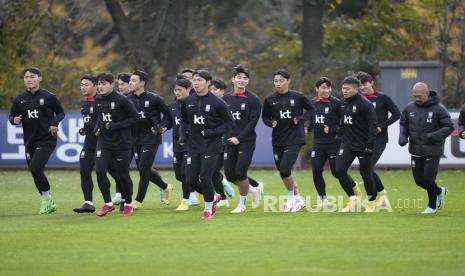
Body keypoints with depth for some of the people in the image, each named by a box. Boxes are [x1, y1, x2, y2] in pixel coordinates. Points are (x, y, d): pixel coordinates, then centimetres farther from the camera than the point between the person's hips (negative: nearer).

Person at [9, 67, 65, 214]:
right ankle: (49, 203, 22)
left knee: (35, 168, -20)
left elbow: (61, 112, 6)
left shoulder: (48, 97, -4)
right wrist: (15, 120, -12)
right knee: (36, 173, 7)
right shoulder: (20, 99, 5)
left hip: (46, 140, -5)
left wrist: (55, 123, -13)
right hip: (29, 141, 5)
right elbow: (12, 116, 11)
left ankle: (47, 198, -3)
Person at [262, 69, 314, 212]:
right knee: (283, 171, 8)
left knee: (284, 170, -16)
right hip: (277, 140, 4)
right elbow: (265, 117, 13)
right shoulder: (270, 100, 2)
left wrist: (301, 119, -8)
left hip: (294, 139, -4)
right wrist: (271, 123, -8)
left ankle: (291, 197, 8)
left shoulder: (298, 97, -4)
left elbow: (311, 109, 8)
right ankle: (298, 199, 26)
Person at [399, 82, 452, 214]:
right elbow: (403, 123, 14)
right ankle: (440, 192, 35)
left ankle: (432, 206, 14)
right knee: (419, 180, 7)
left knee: (428, 179, -8)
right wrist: (402, 136, -5)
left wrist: (435, 135, -26)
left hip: (433, 151, -5)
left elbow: (449, 127, -11)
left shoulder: (439, 109, -11)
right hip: (416, 151, 5)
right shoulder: (410, 108, 2)